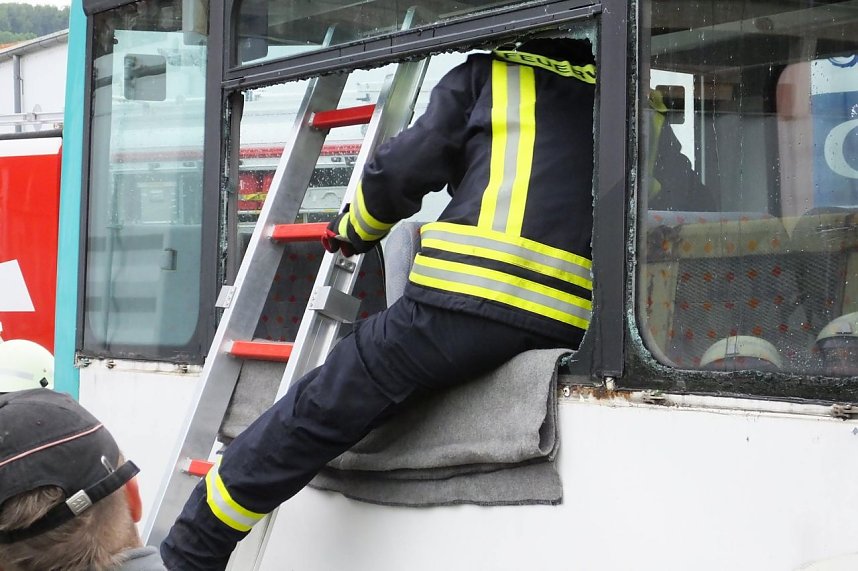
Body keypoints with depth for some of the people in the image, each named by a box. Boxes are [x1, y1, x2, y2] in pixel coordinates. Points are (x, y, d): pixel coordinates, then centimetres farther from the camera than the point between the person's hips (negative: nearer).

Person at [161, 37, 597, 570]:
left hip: (463, 305, -3)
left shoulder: (486, 76, 16)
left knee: (316, 412, 2)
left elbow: (402, 169, 9)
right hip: (568, 328, 4)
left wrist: (354, 229, 27)